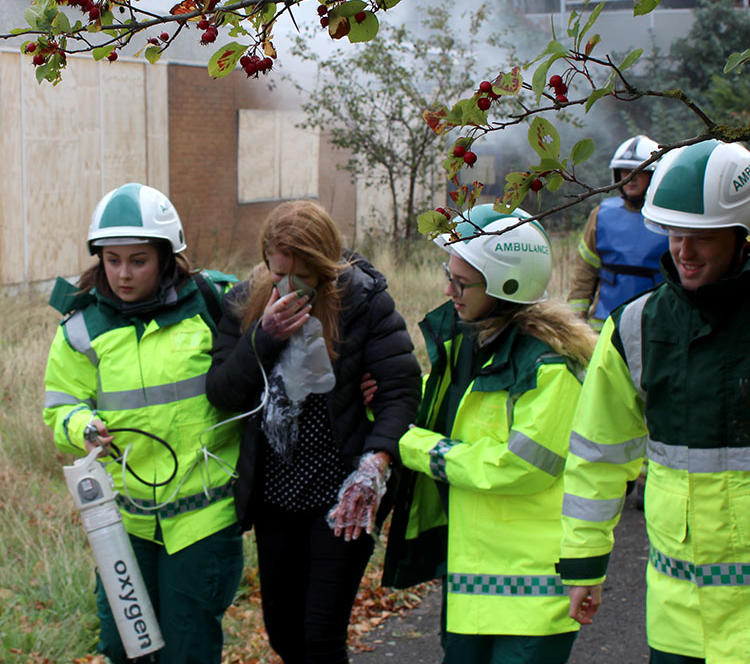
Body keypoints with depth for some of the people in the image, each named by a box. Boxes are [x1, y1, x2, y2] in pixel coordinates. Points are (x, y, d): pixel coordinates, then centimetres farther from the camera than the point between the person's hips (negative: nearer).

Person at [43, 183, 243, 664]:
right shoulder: (84, 326, -1)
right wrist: (84, 427, -12)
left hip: (203, 510, -2)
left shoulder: (212, 303, -5)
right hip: (127, 511, 2)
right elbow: (62, 405, 7)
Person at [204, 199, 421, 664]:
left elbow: (401, 387, -15)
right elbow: (221, 392, -4)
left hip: (341, 493, -5)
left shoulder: (364, 299, -12)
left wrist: (376, 460, -29)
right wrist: (264, 336, -19)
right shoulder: (247, 302, 0)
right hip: (275, 491, 5)